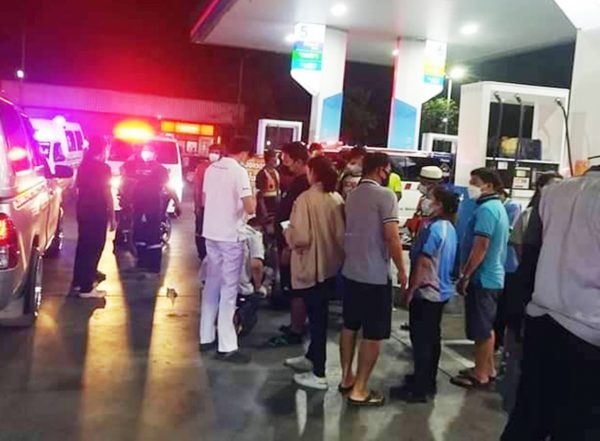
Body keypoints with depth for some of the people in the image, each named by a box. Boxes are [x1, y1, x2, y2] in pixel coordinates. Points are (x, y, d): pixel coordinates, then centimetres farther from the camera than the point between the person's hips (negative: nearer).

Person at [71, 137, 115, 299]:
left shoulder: (83, 165, 9)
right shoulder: (104, 168, -14)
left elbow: (77, 188, 15)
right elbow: (107, 194, -15)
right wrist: (112, 217, -11)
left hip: (83, 211, 8)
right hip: (97, 213, -8)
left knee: (83, 245, 17)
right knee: (94, 248, -2)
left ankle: (78, 282, 25)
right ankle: (86, 288, 1)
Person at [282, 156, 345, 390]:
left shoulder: (306, 199, -18)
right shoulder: (337, 198, 2)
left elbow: (300, 237, -22)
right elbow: (341, 232, 9)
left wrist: (287, 232, -3)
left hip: (312, 266, -7)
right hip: (331, 264, 7)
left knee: (316, 318, 1)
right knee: (319, 315, 20)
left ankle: (318, 374, 10)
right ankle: (311, 357, 37)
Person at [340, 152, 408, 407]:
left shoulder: (352, 195, 10)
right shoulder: (385, 195, -14)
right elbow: (391, 237, -18)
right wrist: (401, 270, -9)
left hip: (351, 271, 8)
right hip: (375, 275, -8)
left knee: (350, 326, 16)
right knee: (373, 334, 1)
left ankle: (346, 378, 26)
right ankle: (359, 389, 6)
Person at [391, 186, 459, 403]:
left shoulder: (433, 228, -20)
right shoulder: (449, 228, 9)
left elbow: (423, 262, -22)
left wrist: (410, 289, -15)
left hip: (426, 292, -9)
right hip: (441, 291, 9)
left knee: (421, 339, -2)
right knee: (432, 338, 16)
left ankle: (420, 388, 4)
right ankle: (427, 380, 27)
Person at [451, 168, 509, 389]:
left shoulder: (486, 209, -18)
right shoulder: (497, 207, 15)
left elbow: (480, 247, -25)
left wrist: (464, 276, -20)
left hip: (482, 277, -10)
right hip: (492, 276, 10)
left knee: (481, 329, -1)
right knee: (486, 327, 18)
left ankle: (480, 375, 8)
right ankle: (487, 368, 28)